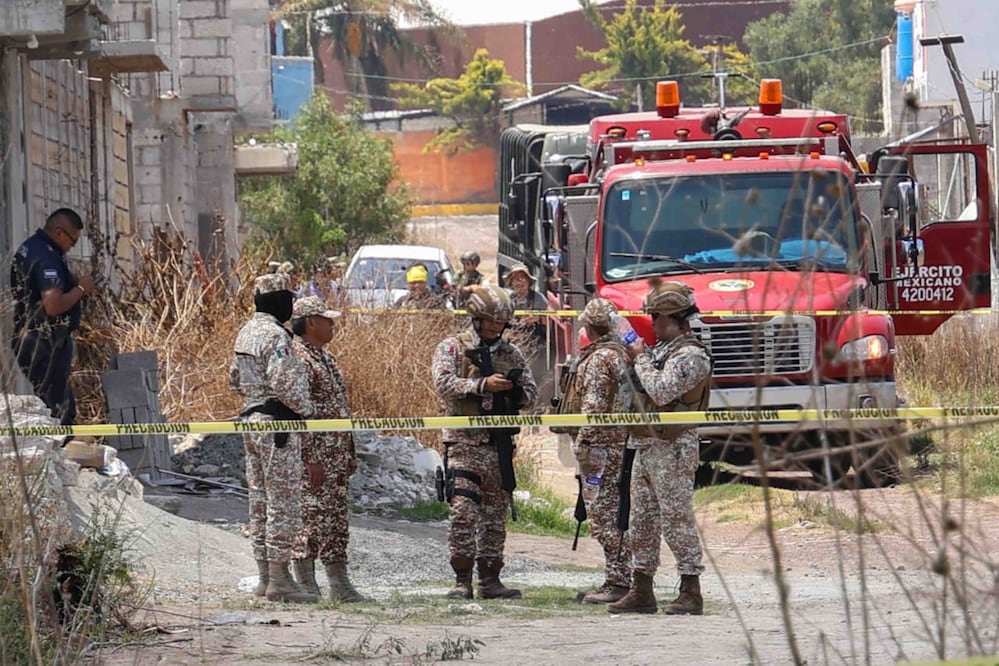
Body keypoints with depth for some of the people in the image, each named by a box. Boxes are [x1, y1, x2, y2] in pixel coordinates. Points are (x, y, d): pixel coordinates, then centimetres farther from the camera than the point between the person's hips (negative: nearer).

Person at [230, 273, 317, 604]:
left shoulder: (245, 332, 13)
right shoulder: (275, 335, -16)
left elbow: (235, 380, 19)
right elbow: (284, 381, -23)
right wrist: (304, 408, -9)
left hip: (251, 420, 10)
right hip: (277, 424, -10)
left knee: (260, 502, 12)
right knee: (283, 503, -6)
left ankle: (265, 576, 16)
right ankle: (279, 579, -6)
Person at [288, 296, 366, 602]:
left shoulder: (325, 357, 17)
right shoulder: (297, 358, -14)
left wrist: (349, 453, 21)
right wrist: (311, 459, -21)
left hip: (337, 454, 10)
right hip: (315, 454, -10)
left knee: (336, 519, 10)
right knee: (312, 518, -7)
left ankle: (339, 585, 12)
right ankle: (306, 585, -3)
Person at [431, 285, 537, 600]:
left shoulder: (511, 354, 15)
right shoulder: (453, 347, 1)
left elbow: (531, 394, 15)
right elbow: (444, 384, -13)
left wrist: (516, 391, -9)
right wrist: (483, 385, -23)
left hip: (500, 444, 5)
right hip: (464, 443, -5)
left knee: (495, 515, 8)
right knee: (464, 511, -13)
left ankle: (490, 580, 13)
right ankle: (462, 579, -9)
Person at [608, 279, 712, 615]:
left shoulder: (690, 355, -13)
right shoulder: (662, 349, 18)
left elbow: (661, 391, -24)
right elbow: (645, 392, 22)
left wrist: (641, 359, -10)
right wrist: (635, 359, 9)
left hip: (672, 449, -10)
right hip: (646, 446, 10)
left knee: (677, 521, -9)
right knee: (642, 522, 11)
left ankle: (691, 592, -6)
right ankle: (641, 591, 16)